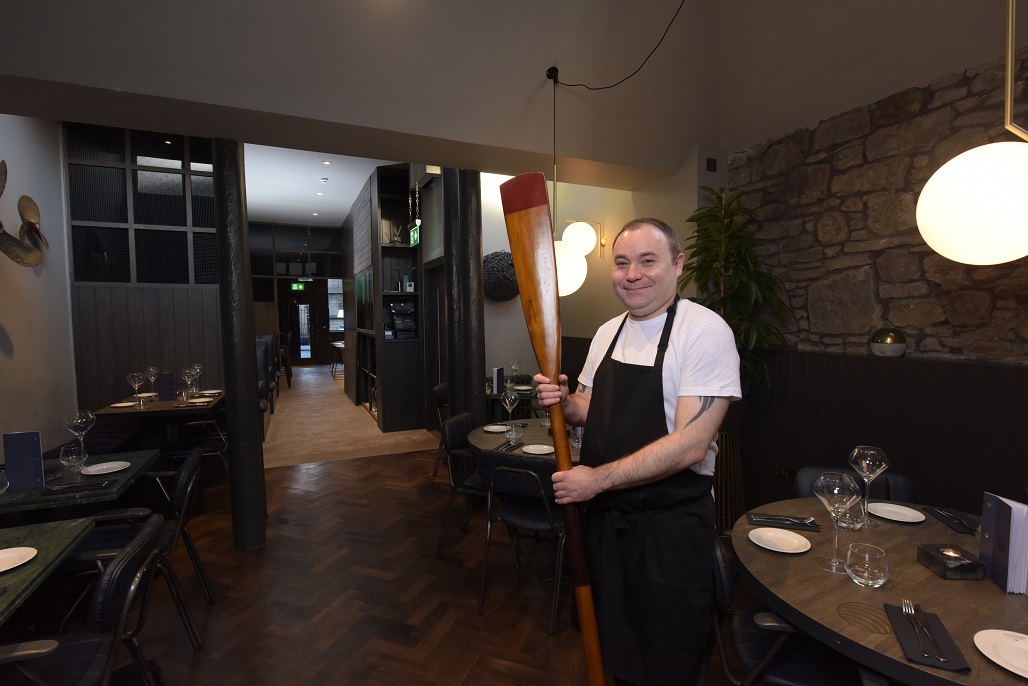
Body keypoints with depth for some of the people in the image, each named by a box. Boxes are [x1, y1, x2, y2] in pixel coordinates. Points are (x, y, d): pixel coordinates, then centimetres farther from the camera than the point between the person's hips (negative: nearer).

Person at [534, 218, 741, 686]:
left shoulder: (705, 331, -18)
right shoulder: (608, 331, 4)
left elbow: (689, 445, -24)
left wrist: (597, 479, -22)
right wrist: (564, 402, -10)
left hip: (671, 523, -5)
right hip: (604, 513, 6)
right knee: (614, 646, 27)